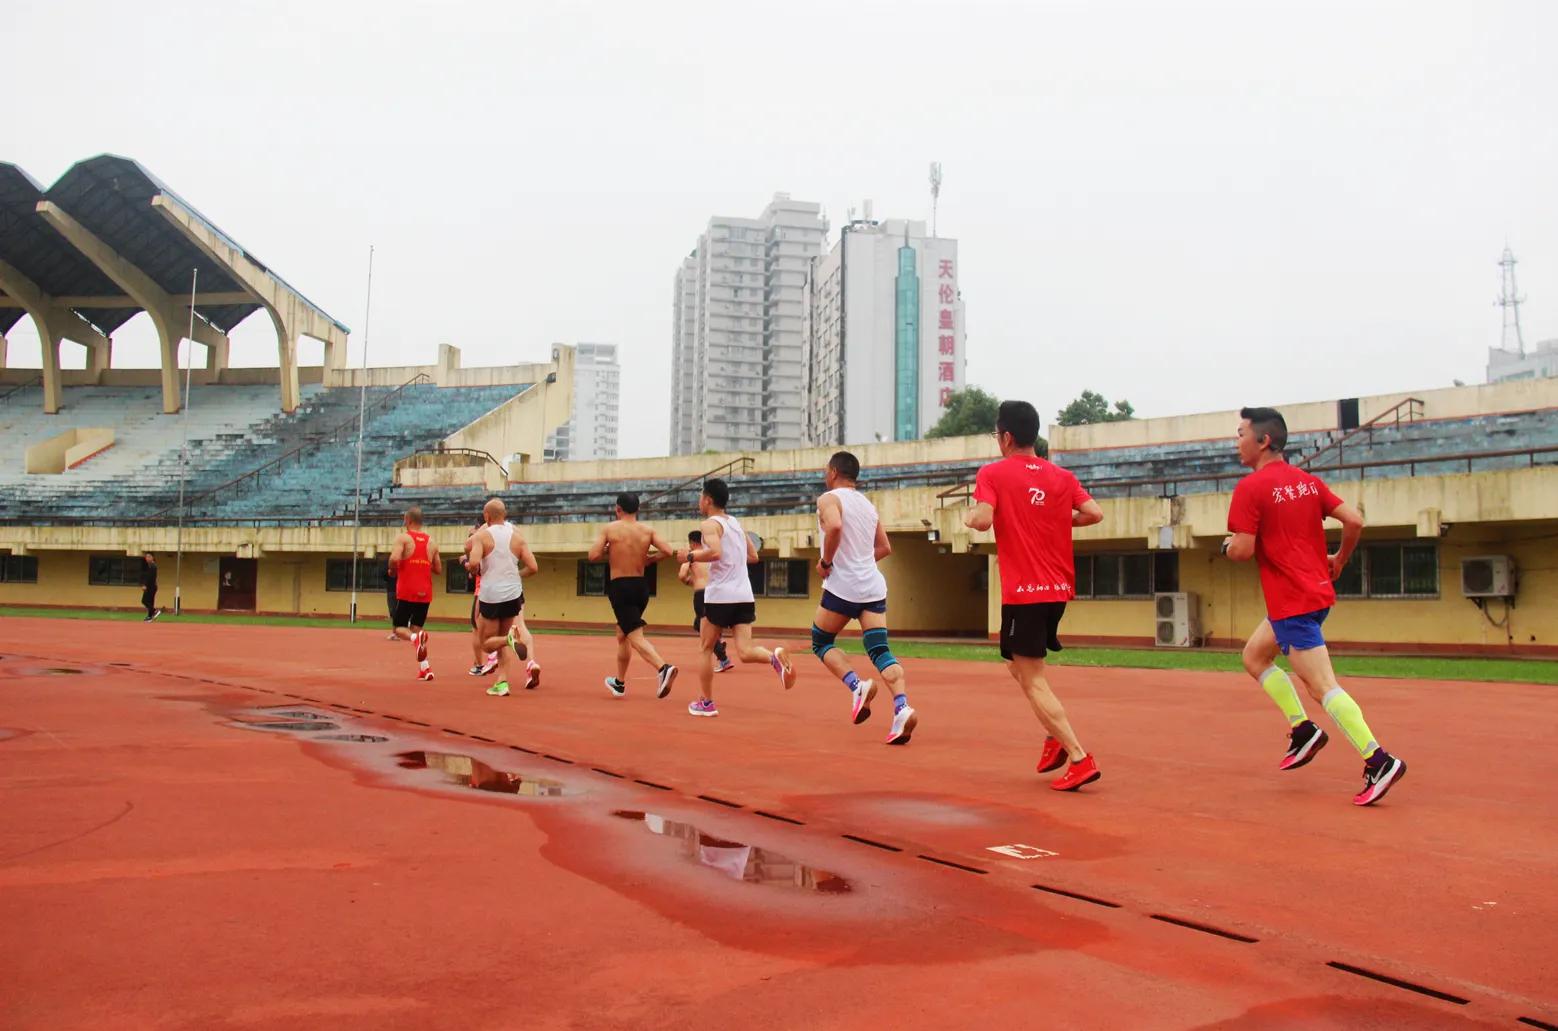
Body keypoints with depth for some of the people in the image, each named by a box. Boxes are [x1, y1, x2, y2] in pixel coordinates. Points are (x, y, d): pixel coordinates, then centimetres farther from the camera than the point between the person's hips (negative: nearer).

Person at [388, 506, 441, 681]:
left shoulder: (402, 537, -6)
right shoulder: (431, 542, 9)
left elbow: (394, 558, -22)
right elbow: (438, 569, 13)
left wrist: (393, 570, -1)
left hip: (406, 592, -4)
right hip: (425, 594, 4)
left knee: (399, 628, 7)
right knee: (417, 628, 15)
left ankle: (416, 637, -28)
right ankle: (425, 668, 5)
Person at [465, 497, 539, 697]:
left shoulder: (481, 535, -5)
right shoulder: (517, 536, 4)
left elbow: (474, 563, -21)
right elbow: (533, 568, 0)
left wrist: (472, 570, 2)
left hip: (490, 595, -3)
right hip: (513, 594, 3)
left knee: (487, 642, 9)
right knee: (502, 639, 17)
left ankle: (510, 638, -22)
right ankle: (502, 682, 5)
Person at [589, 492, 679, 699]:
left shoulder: (609, 529, -5)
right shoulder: (647, 530, 3)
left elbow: (593, 556, -12)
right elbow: (667, 551, -7)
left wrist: (608, 551, 8)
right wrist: (648, 559, 9)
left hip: (620, 587, -5)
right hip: (641, 586, 5)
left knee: (636, 637, -11)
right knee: (622, 635, 23)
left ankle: (663, 668, -34)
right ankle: (619, 683, 31)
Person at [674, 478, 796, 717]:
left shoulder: (711, 524, -5)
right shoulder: (736, 523, 18)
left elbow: (714, 552, -23)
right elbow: (753, 556, 23)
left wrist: (691, 556, -9)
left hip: (720, 595, -6)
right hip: (744, 596, 6)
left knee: (706, 648, 10)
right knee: (745, 651, -1)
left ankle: (706, 702, 14)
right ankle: (774, 657, -31)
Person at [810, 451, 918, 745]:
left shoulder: (829, 498, -3)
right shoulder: (868, 504, 19)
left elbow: (834, 526, -25)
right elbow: (885, 547, 22)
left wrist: (825, 561, -13)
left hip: (843, 586, -6)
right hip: (873, 586, 6)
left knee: (821, 642, 11)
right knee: (880, 651, -1)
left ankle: (857, 686, -12)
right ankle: (902, 707, -22)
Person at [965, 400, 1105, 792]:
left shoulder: (992, 473, -6)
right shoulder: (1061, 476, 8)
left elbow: (983, 519, -20)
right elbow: (1095, 513, -1)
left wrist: (968, 517, 2)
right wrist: (1058, 519, 15)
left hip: (1023, 591, -6)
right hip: (1059, 588, 6)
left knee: (1032, 681, -1)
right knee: (1020, 665, 24)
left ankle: (1080, 759, -9)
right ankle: (1058, 736, 13)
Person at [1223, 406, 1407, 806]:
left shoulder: (1251, 487, -14)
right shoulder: (1308, 481, 8)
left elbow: (1243, 550, -18)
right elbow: (1354, 521, 4)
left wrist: (1228, 545, 5)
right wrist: (1340, 560, 19)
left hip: (1291, 601, -9)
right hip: (1318, 590, 9)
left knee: (1322, 686, -8)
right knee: (1254, 656, 22)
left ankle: (1378, 760, -12)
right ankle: (1302, 729, 17)